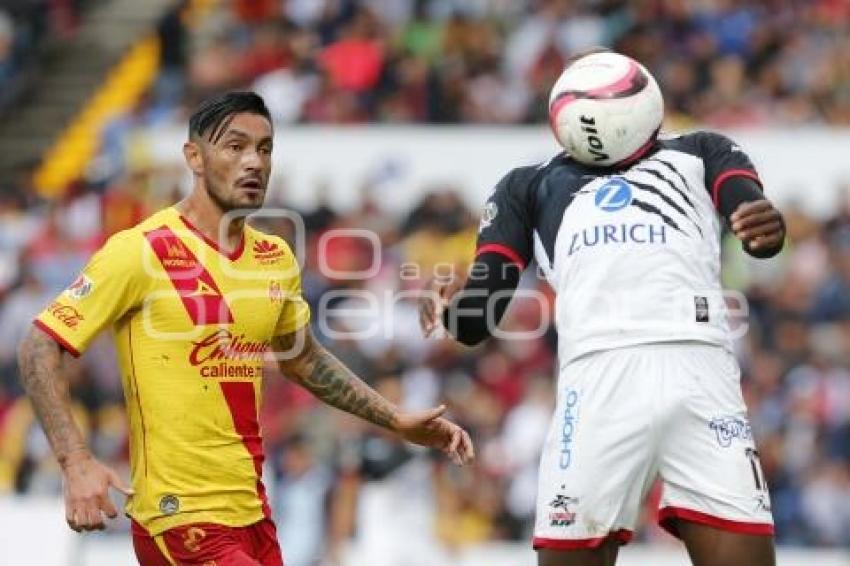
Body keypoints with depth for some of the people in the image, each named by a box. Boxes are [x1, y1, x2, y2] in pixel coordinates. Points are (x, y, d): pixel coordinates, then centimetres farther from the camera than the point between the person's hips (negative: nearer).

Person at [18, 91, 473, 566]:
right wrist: (77, 464, -23)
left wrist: (396, 421, 21)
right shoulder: (142, 250, -11)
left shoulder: (275, 258, 9)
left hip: (253, 513, 7)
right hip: (181, 521, -7)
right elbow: (40, 349, -11)